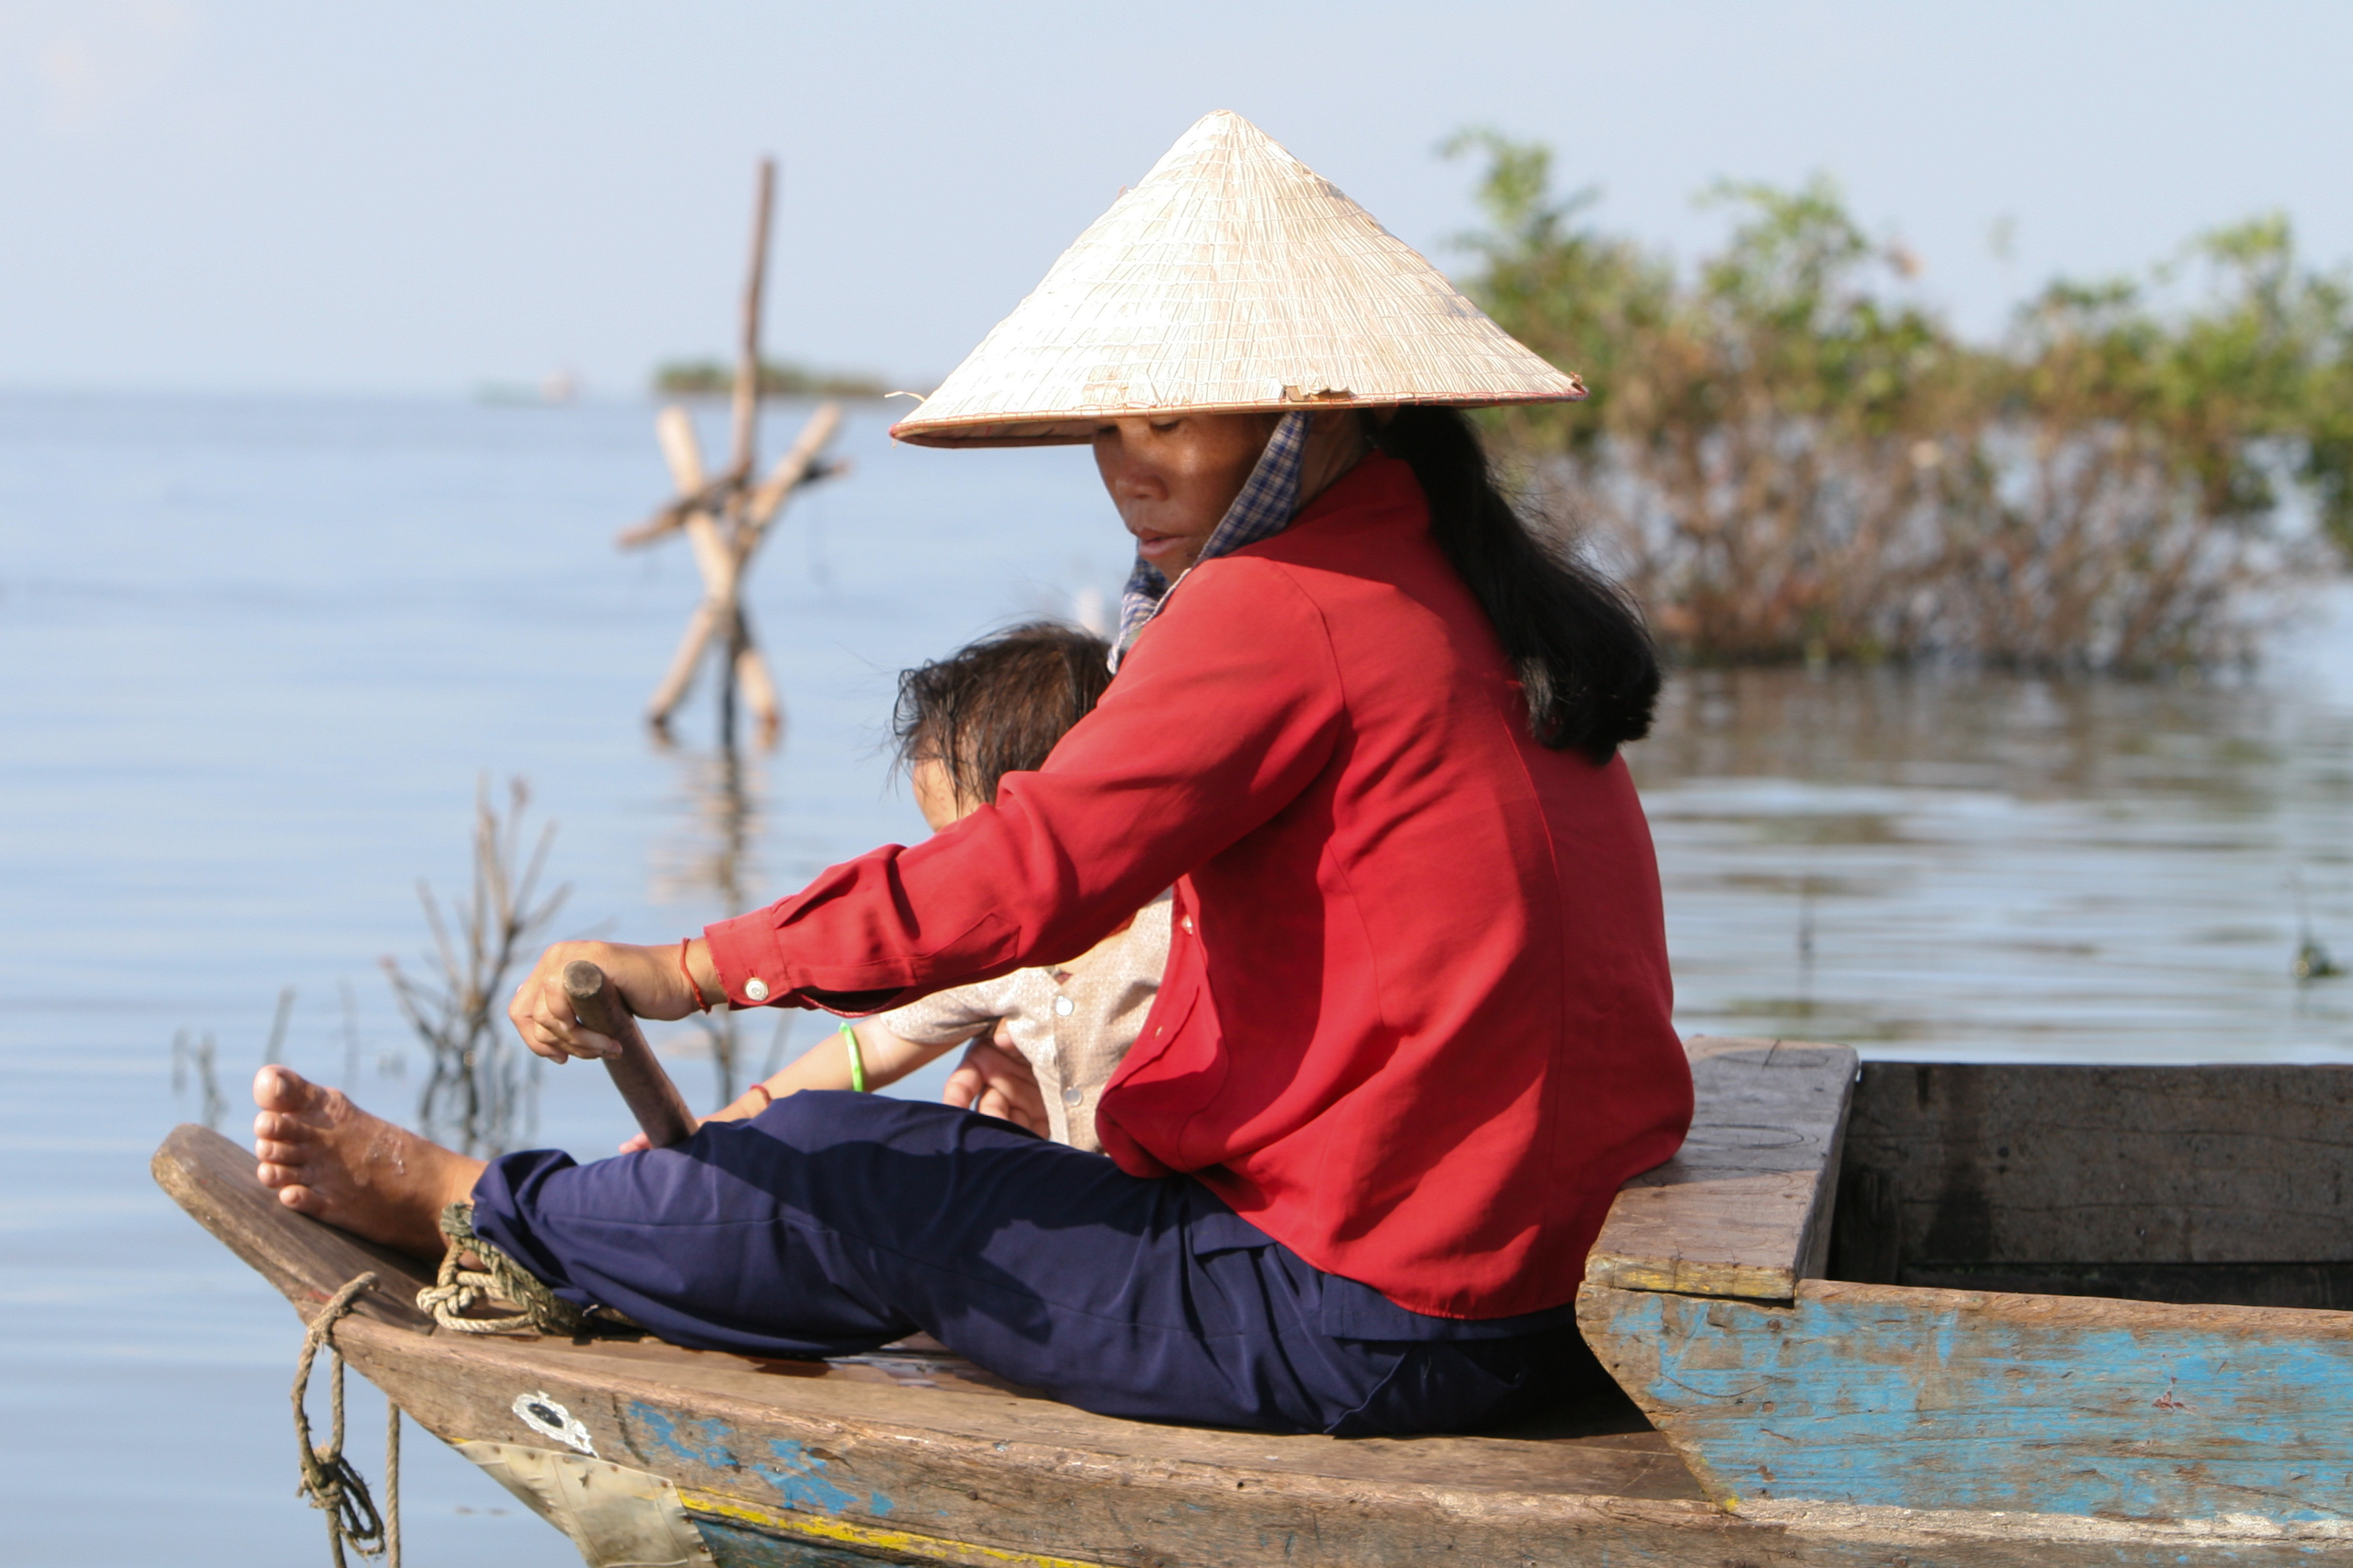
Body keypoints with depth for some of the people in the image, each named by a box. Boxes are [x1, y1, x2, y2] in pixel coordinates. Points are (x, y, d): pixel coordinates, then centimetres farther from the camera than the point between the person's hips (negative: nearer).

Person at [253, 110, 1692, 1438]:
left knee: (856, 1181, 7)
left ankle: (464, 1204, 27)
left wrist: (692, 970, -11)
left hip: (1361, 1330, -9)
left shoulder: (1279, 609, -15)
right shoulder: (1480, 602, 14)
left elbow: (1028, 871, -20)